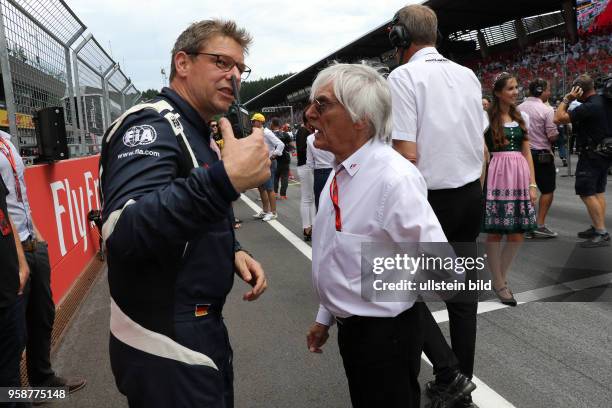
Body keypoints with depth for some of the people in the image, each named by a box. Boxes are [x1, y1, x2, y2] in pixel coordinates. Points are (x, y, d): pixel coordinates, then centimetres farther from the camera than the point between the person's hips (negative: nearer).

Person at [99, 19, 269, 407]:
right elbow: (124, 232, -36)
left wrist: (234, 252, 1)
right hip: (167, 347, -9)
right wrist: (226, 179, -45)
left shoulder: (198, 135, 11)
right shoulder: (151, 125, -18)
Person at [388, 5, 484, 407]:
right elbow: (482, 148, 11)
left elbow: (408, 154, -19)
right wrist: (472, 191, 20)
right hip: (471, 196, 7)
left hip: (430, 199, -7)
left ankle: (448, 370, 6)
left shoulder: (403, 77, -11)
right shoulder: (468, 75, 10)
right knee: (463, 290, 14)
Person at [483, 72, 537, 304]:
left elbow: (527, 152, 13)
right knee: (495, 232, -1)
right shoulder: (487, 117, -2)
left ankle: (500, 276, 25)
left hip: (520, 176, 5)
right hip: (497, 176, -5)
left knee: (517, 234, 5)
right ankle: (499, 283, 15)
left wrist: (532, 184, 8)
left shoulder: (522, 117, 14)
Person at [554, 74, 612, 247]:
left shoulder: (589, 107, -21)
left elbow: (559, 118, -21)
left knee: (587, 193, -7)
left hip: (591, 154, -9)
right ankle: (597, 228, 22)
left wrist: (567, 99, -11)